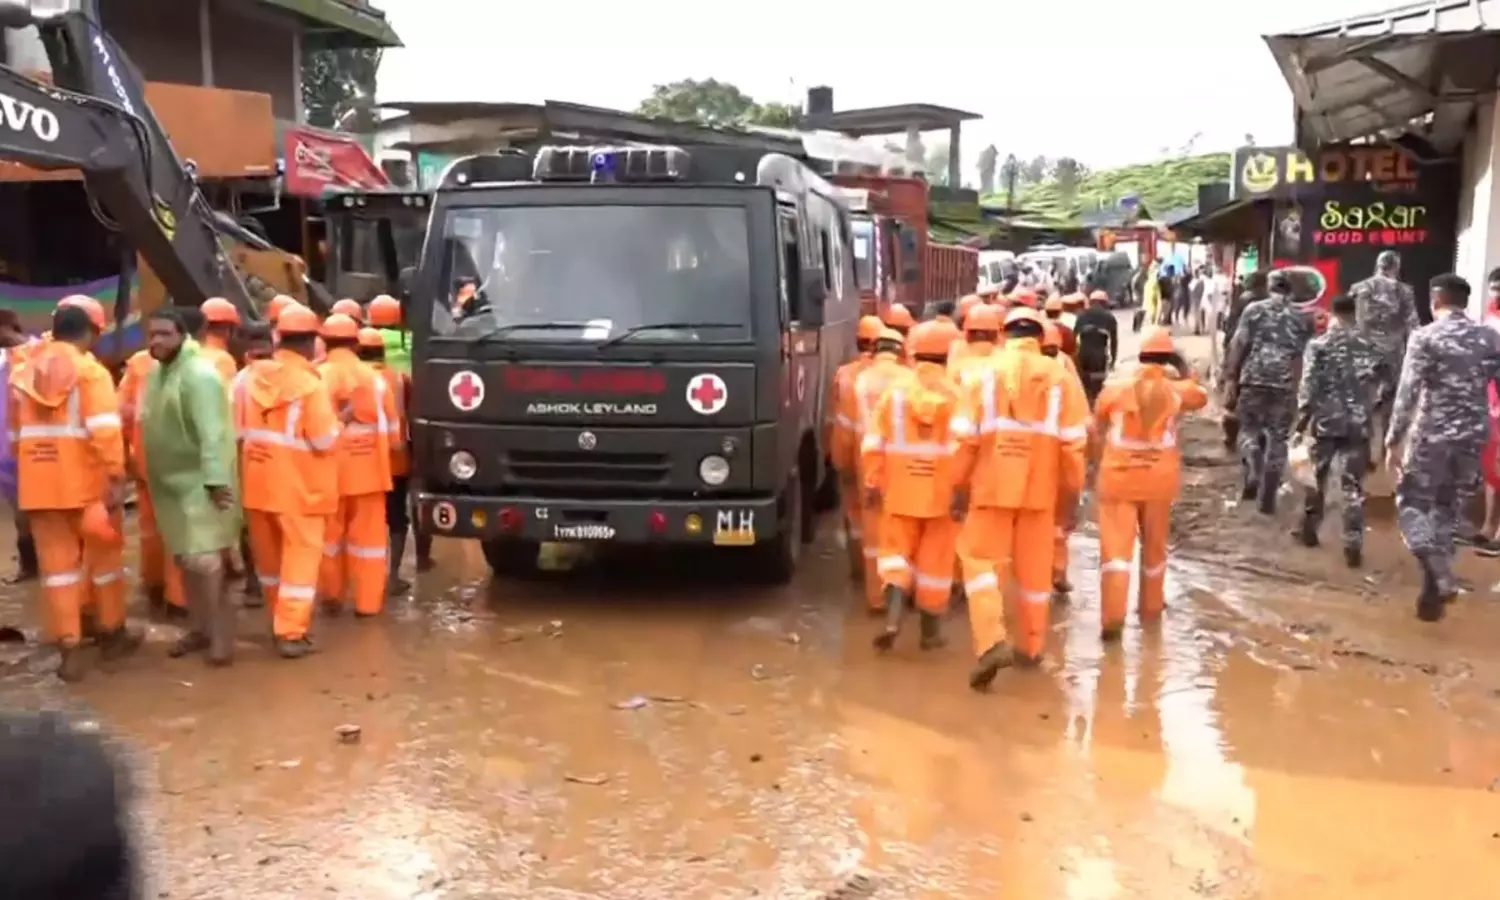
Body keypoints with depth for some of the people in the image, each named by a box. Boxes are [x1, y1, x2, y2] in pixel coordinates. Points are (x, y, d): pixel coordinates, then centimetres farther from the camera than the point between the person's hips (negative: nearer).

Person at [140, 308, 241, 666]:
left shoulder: (199, 373, -17)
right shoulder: (156, 372, 11)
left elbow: (213, 433, -24)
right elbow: (153, 425, 17)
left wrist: (215, 480, -28)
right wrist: (146, 473, 17)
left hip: (199, 482, -9)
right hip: (170, 483, 9)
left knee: (205, 560, -11)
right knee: (185, 560, 15)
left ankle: (221, 636, 0)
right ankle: (199, 627, 27)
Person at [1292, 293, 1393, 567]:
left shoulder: (1319, 344, -4)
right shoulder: (1369, 346, 5)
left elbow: (1309, 386, -10)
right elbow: (1388, 382, 3)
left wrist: (1301, 419, -4)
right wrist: (1372, 406, 16)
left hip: (1325, 421, -1)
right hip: (1358, 425, 1)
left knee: (1316, 477, 18)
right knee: (1353, 486, 1)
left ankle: (1310, 528, 31)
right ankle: (1353, 544, -5)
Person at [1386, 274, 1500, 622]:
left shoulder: (1425, 337, -7)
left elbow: (1408, 393, -13)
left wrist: (1393, 440, -8)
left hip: (1432, 435, -4)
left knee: (1412, 505, 8)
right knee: (1449, 511, 15)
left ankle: (1440, 578, -10)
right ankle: (1435, 585, 17)